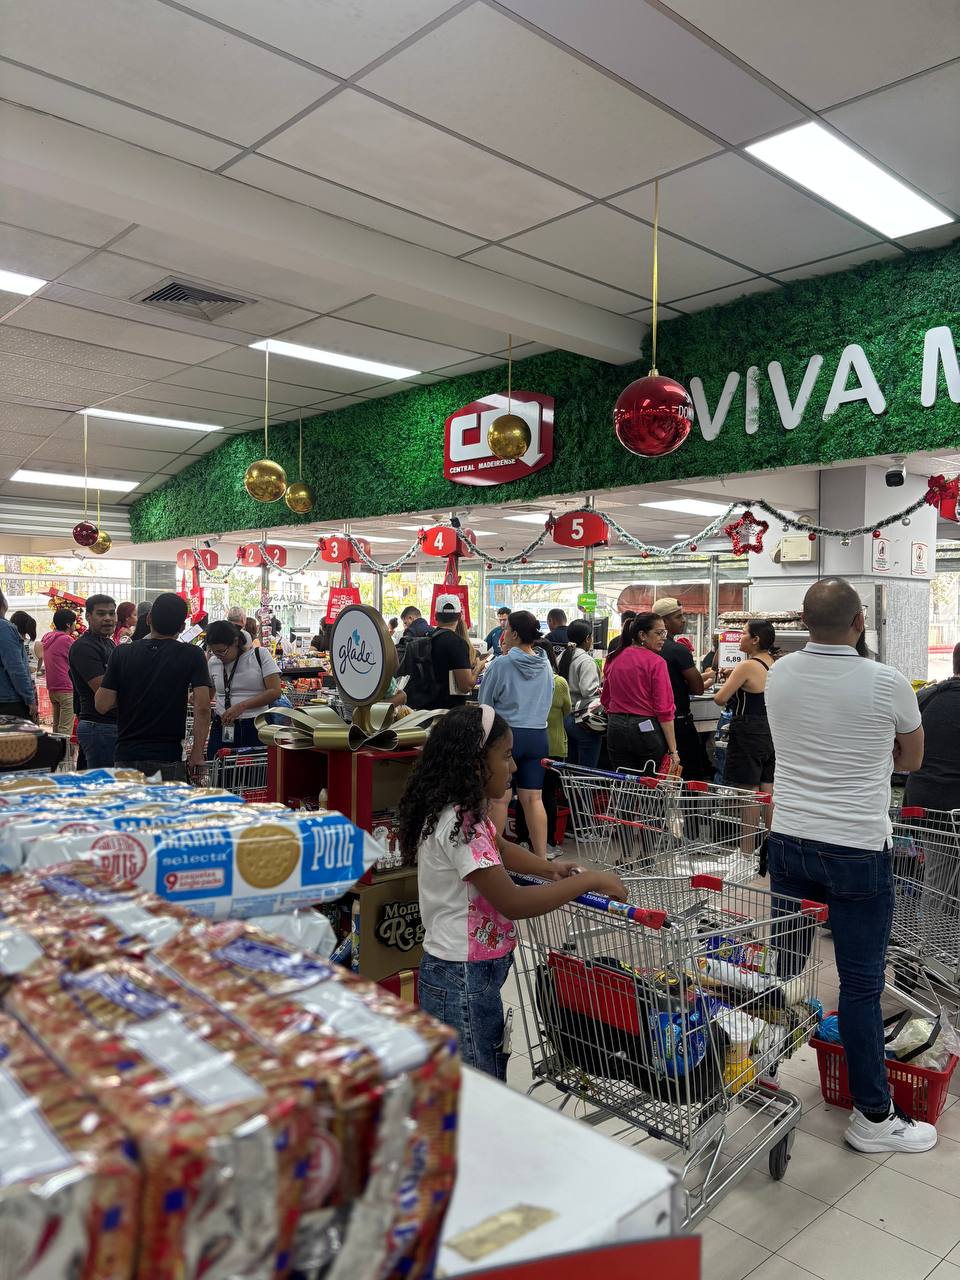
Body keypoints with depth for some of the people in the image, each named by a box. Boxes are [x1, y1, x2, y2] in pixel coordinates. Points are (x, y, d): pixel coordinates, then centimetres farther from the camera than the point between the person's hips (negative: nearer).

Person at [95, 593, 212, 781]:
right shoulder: (192, 656, -6)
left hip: (126, 756, 2)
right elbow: (202, 708, -14)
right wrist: (197, 756, -9)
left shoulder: (122, 654, -1)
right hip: (168, 759, -2)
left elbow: (102, 705, -2)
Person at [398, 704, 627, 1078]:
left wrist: (547, 868, 6)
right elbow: (514, 903, -29)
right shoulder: (460, 823, -27)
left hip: (471, 969, 9)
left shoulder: (466, 811, 3)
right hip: (462, 978, -9)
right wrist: (591, 881, -22)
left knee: (491, 1074, 22)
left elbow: (497, 846, 23)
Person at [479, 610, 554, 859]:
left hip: (506, 733, -4)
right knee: (533, 798, 7)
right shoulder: (546, 666, 4)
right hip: (538, 735, 5)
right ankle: (541, 857, 8)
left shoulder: (501, 665, -11)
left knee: (499, 797, 4)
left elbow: (485, 703, -2)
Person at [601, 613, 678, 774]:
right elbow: (664, 709, -14)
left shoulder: (613, 659, 7)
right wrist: (673, 750, -12)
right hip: (647, 729, -5)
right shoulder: (656, 662, -11)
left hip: (615, 729, 5)